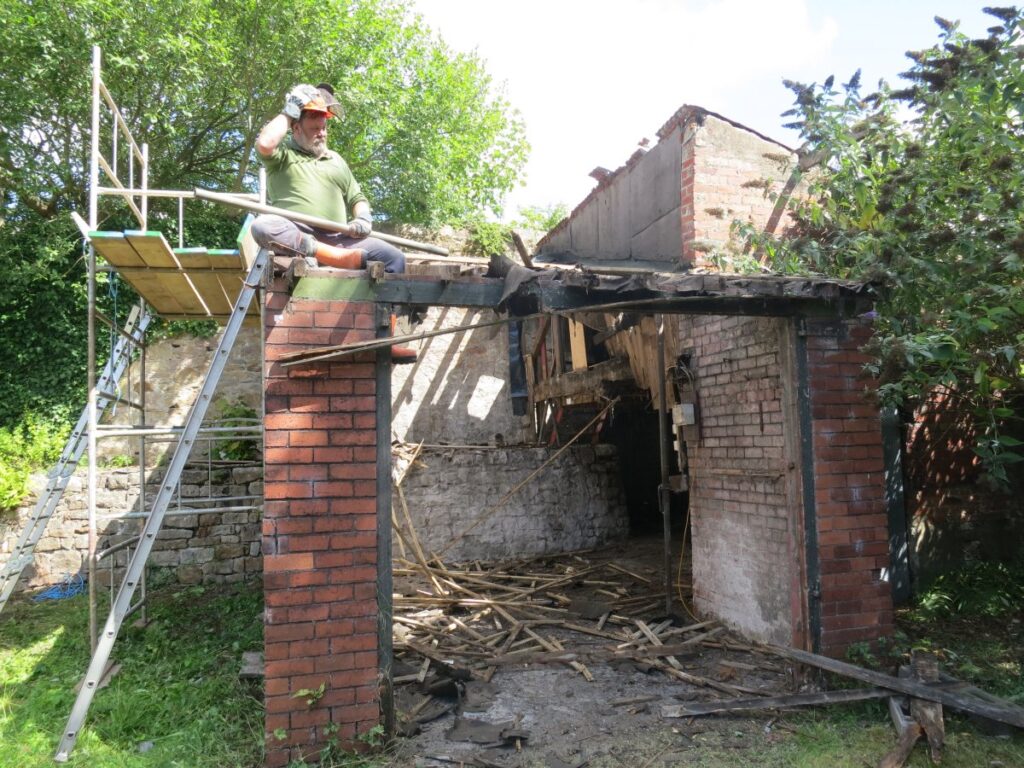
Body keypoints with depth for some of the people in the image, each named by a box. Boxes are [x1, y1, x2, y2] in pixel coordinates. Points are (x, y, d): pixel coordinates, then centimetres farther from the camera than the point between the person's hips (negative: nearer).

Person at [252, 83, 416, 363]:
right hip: (294, 236, -4)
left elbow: (357, 198, 23)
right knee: (262, 225, -36)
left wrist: (363, 217, -1)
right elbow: (264, 144, -14)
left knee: (393, 257, -16)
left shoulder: (335, 159, 26)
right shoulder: (282, 154, 11)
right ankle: (336, 258, -40)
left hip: (338, 240, 4)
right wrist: (289, 111, 0)